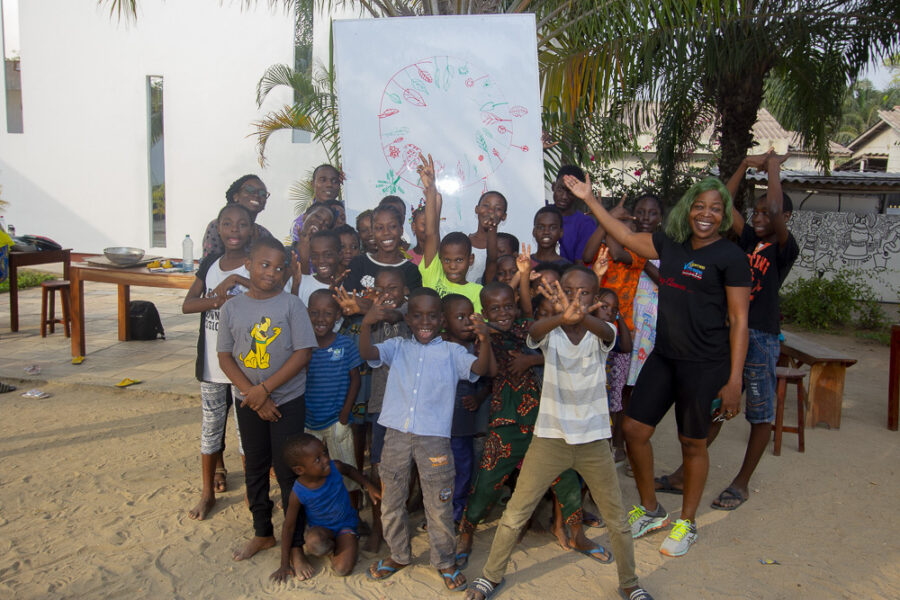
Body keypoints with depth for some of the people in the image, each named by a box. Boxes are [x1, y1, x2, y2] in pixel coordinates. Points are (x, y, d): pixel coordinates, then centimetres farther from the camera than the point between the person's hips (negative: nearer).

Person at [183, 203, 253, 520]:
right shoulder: (210, 263, 6)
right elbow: (187, 304, -2)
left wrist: (236, 283, -25)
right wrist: (220, 299, -19)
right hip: (211, 363, 4)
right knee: (211, 427, 15)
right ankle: (208, 493, 31)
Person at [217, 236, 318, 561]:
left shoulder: (291, 304, -8)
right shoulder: (232, 308, 0)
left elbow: (303, 352, -12)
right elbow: (225, 357, 0)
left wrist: (264, 389, -15)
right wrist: (252, 395, -11)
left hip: (288, 400, -3)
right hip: (248, 402, 3)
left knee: (288, 470, 1)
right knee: (255, 468, 15)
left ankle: (295, 542, 16)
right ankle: (262, 533, 34)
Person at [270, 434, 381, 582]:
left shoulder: (335, 468, -20)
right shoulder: (298, 493, -24)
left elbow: (349, 470, 7)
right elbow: (289, 527, -13)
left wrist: (369, 486, -4)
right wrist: (285, 564, -9)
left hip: (346, 524, 1)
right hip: (321, 528, -1)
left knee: (343, 570, -20)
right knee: (315, 544, -38)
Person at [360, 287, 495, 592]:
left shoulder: (452, 352, 2)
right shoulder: (396, 347, 6)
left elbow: (483, 368, -11)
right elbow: (367, 354, -11)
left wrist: (484, 339, -30)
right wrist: (366, 324, -30)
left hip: (434, 438, -2)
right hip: (396, 434, 2)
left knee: (439, 504, 7)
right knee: (391, 500, 16)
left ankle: (444, 561, 27)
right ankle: (398, 555, 36)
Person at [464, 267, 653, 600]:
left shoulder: (598, 332, -5)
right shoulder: (551, 332, -7)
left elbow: (607, 332, -30)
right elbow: (533, 332, -32)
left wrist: (582, 317, -55)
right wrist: (563, 317, -56)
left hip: (593, 440, 1)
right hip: (550, 438, -1)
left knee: (617, 519, 12)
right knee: (514, 513, 5)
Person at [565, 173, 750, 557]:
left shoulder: (730, 257, -9)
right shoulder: (671, 245, 8)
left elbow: (738, 322, -11)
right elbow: (626, 237, 16)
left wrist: (734, 381, -14)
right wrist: (589, 199, 13)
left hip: (705, 365, -6)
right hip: (664, 356, 6)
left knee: (693, 442, 7)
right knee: (634, 428, 6)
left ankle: (687, 523, 29)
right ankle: (651, 511, 28)